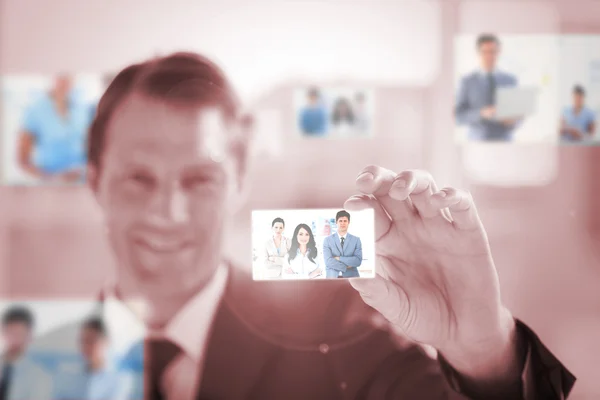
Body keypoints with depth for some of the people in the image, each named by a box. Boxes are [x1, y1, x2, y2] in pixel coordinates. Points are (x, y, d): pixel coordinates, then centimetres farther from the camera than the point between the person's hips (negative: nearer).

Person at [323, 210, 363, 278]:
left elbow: (358, 261, -5)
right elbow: (328, 261, -8)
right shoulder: (328, 240, 4)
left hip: (351, 277, 1)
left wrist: (339, 258, -10)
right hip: (333, 278, -1)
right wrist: (346, 267, -10)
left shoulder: (356, 240, 7)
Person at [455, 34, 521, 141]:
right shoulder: (467, 82, 1)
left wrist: (513, 121, -11)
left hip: (504, 142, 1)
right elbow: (459, 116, -3)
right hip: (477, 143, -1)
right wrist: (481, 113, -19)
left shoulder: (511, 80, 6)